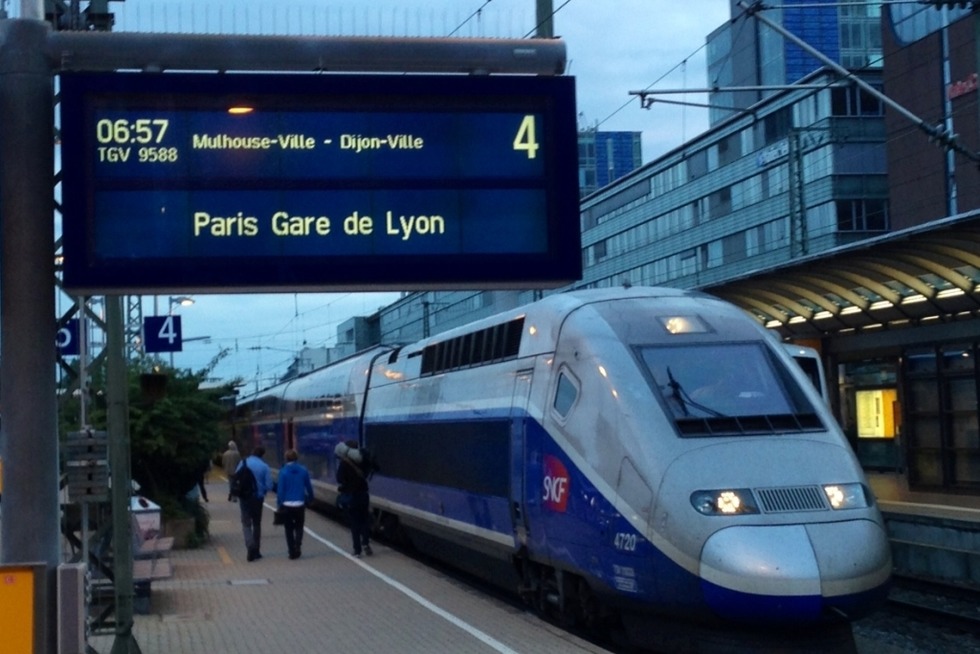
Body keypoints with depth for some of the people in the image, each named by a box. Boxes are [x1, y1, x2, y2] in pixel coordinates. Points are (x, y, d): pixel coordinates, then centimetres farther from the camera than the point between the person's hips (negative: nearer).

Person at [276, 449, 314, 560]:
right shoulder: (303, 471, -1)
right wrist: (309, 500, 16)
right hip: (300, 504, 2)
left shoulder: (283, 472, -8)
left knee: (289, 529, 11)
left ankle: (292, 552, 8)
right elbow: (309, 487, 4)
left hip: (287, 505, -2)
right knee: (299, 527, 15)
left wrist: (279, 504, -2)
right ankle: (297, 545, -10)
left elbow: (280, 490, -9)